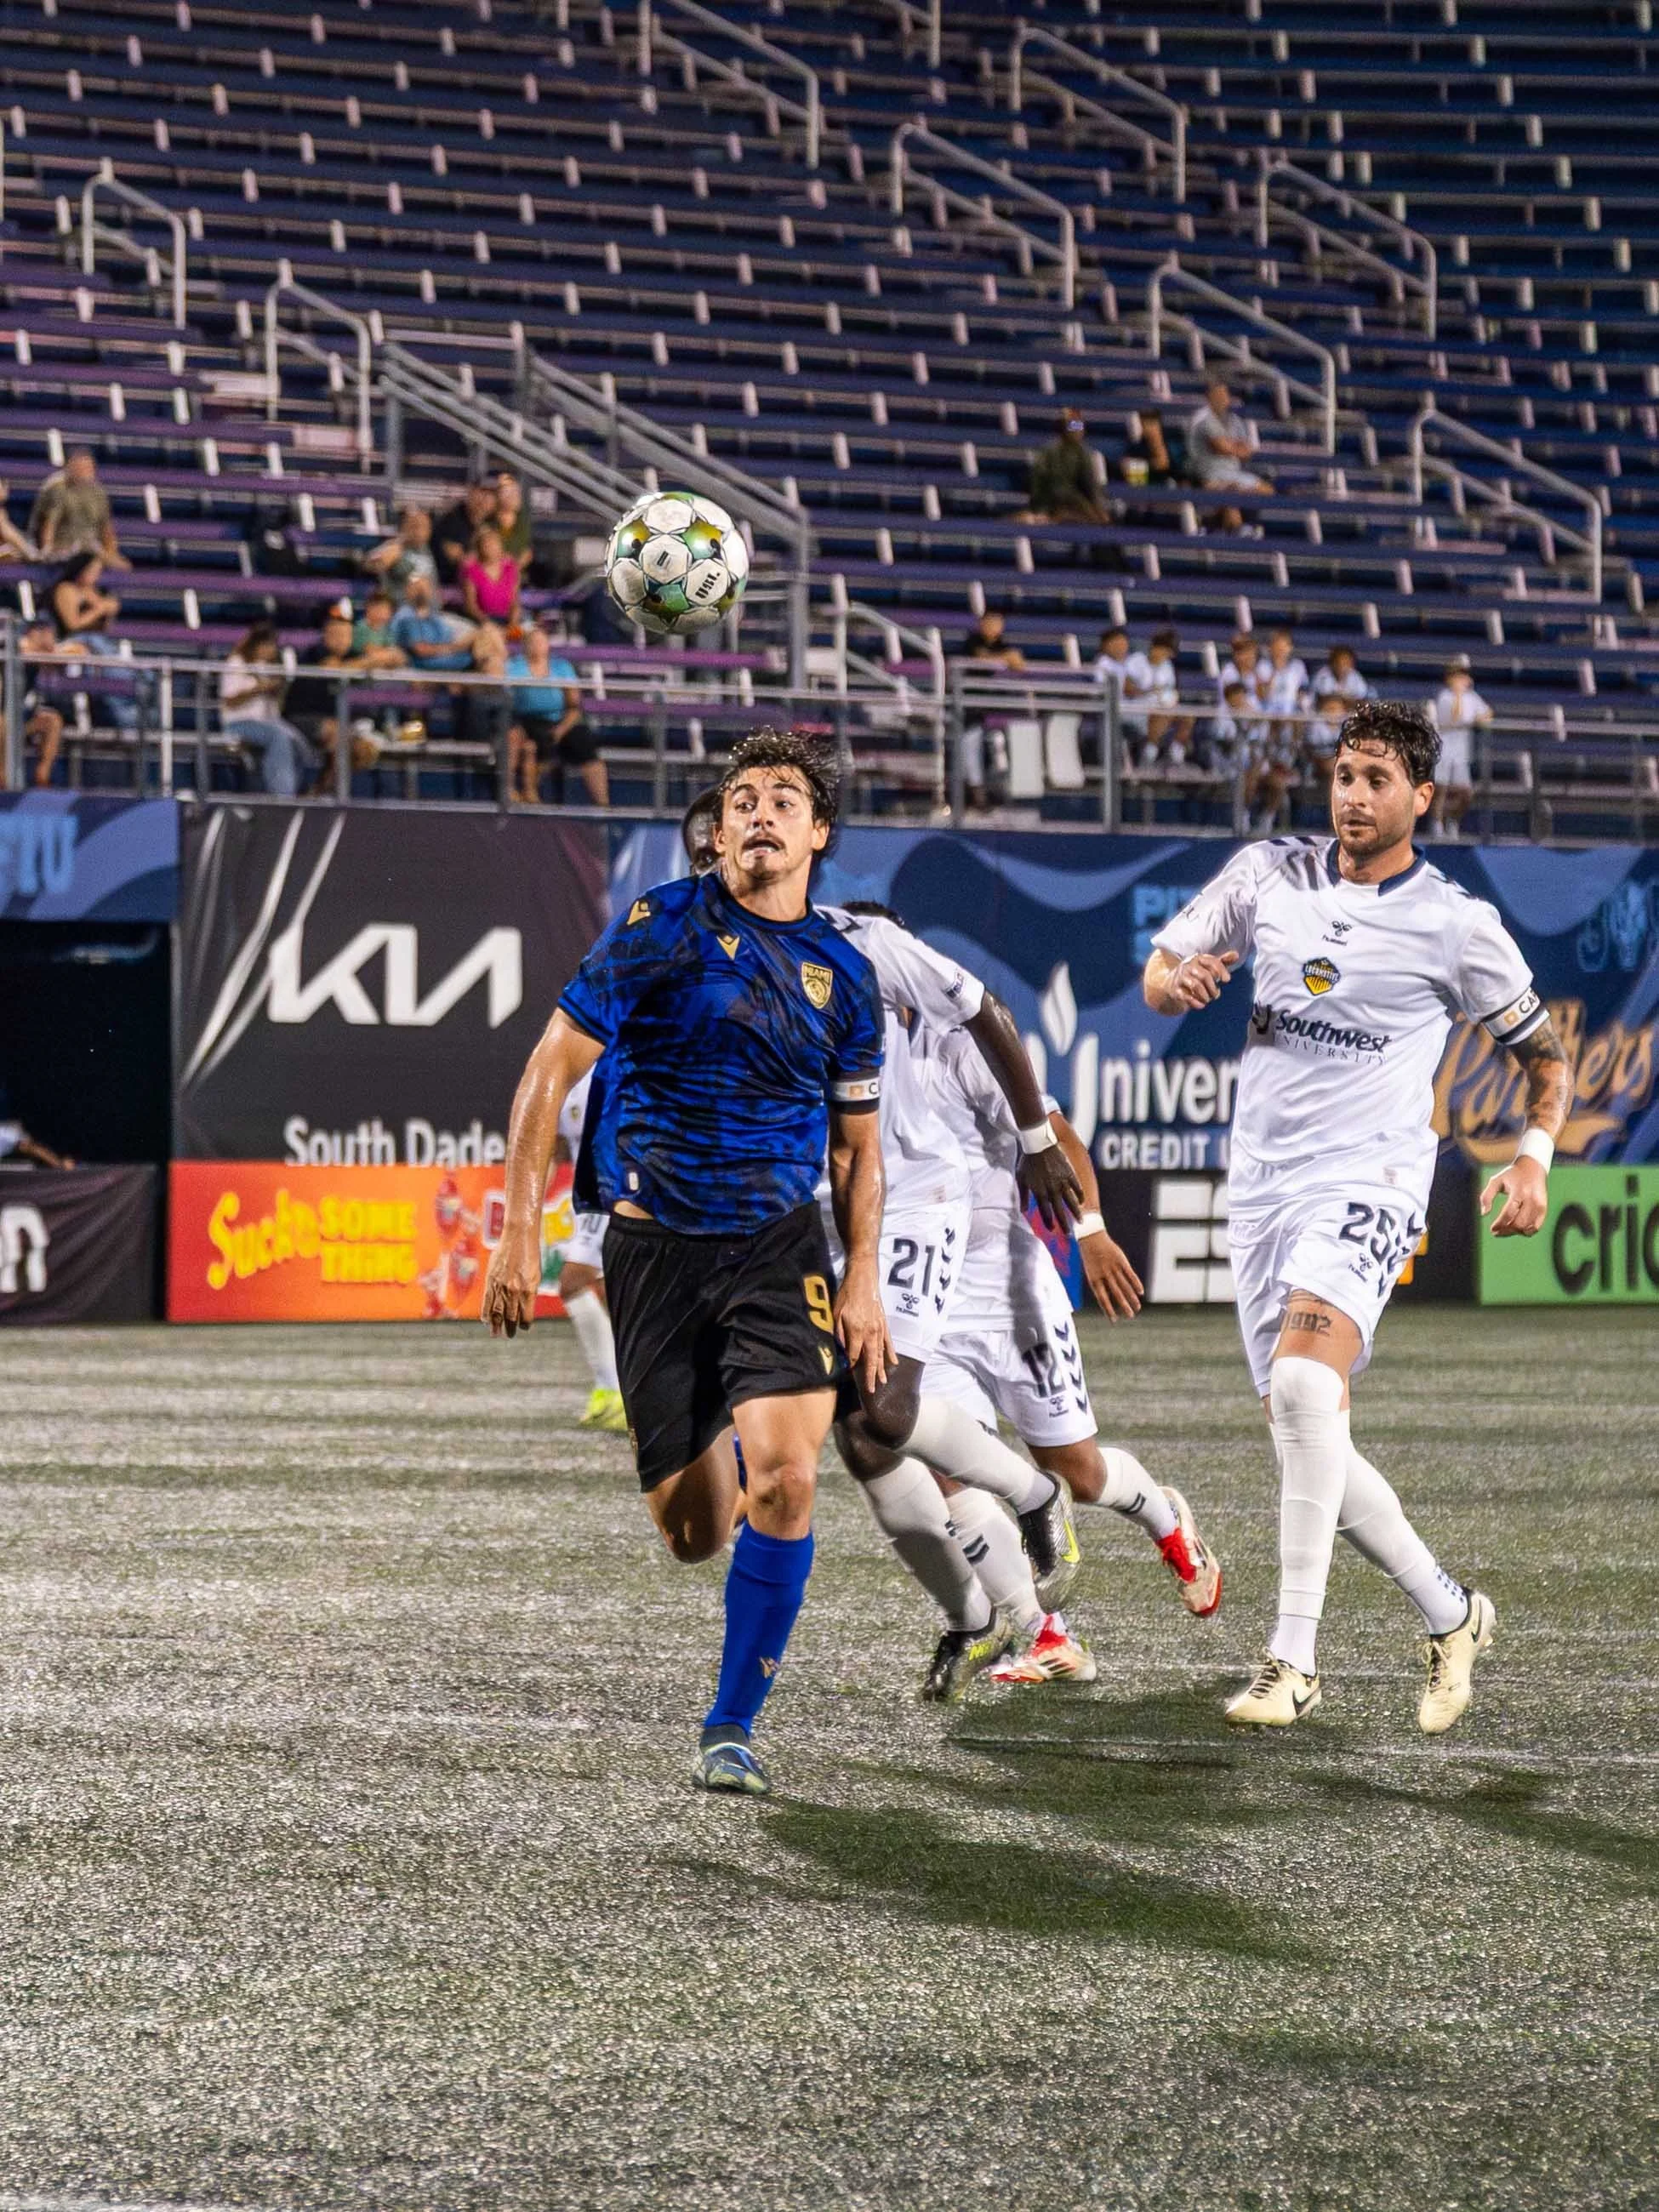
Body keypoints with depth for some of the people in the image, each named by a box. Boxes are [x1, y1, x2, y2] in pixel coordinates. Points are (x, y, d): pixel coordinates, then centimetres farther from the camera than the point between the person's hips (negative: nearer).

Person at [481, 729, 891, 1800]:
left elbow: (858, 1145, 18)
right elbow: (551, 1071, -3)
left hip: (780, 1247, 2)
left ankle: (732, 1728, -7)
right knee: (694, 1532, 0)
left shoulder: (844, 973, 8)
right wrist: (521, 1231, -9)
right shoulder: (660, 929, -3)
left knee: (784, 1480, -20)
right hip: (655, 1246, -1)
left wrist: (863, 1283, 7)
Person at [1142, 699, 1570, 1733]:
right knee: (1309, 1441, 4)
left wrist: (1534, 1156, -9)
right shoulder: (1268, 874, 7)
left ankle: (1294, 1662, -27)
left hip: (1369, 1179, -5)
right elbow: (1160, 970, 14)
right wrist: (1177, 981, -10)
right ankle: (1451, 1615, 24)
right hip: (1263, 1178, 5)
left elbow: (1545, 1052, 8)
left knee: (1303, 1385, -28)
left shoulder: (1458, 923, -2)